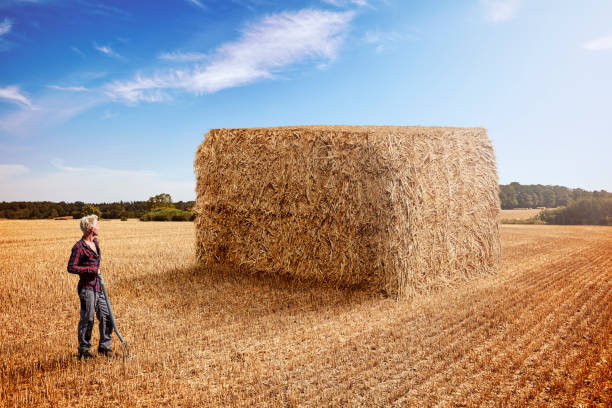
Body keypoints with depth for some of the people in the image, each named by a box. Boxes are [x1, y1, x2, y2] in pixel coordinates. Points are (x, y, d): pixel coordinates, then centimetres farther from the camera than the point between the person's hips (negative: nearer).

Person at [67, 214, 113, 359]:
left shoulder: (95, 243, 11)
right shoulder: (79, 247, -14)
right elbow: (71, 268, -17)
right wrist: (92, 270, -17)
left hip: (98, 287, 8)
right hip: (87, 288, -8)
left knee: (106, 317, 8)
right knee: (87, 320, 2)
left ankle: (104, 346, 21)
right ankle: (84, 349, 18)